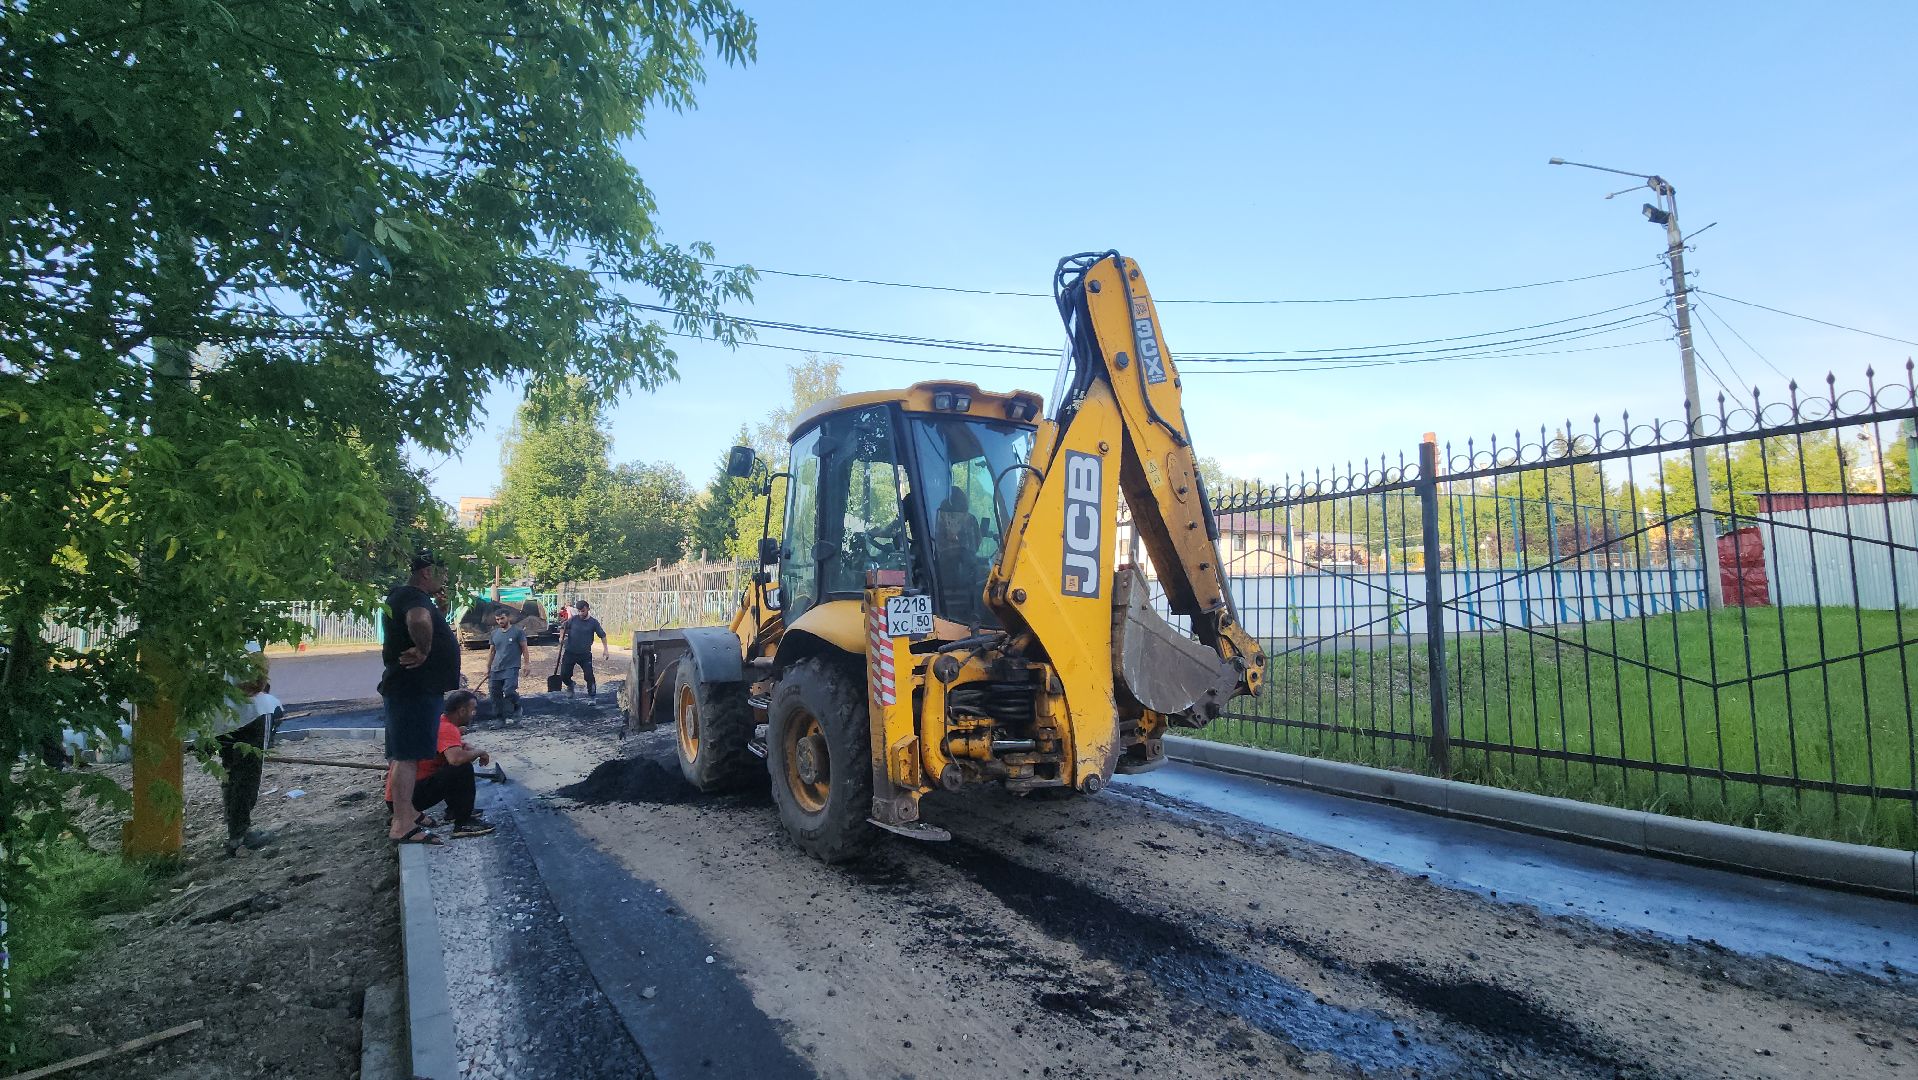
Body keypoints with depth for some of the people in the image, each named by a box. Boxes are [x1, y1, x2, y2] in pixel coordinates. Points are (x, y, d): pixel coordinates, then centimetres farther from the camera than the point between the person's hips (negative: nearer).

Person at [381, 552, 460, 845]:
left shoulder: (403, 595, 17)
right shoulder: (414, 597, -18)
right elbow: (419, 620, -41)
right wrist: (423, 650, -28)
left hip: (407, 689, 11)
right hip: (415, 690, -11)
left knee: (404, 755, 16)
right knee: (408, 756, -9)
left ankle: (403, 816, 26)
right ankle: (402, 828, -6)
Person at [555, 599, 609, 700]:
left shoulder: (593, 622, -5)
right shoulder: (573, 619, -2)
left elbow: (602, 635, 0)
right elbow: (563, 626, 14)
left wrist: (605, 649, -6)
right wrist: (561, 637, -4)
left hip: (585, 654, -2)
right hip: (570, 652, 2)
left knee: (589, 676, -8)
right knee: (563, 675, 5)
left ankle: (592, 696, 7)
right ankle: (570, 685, 38)